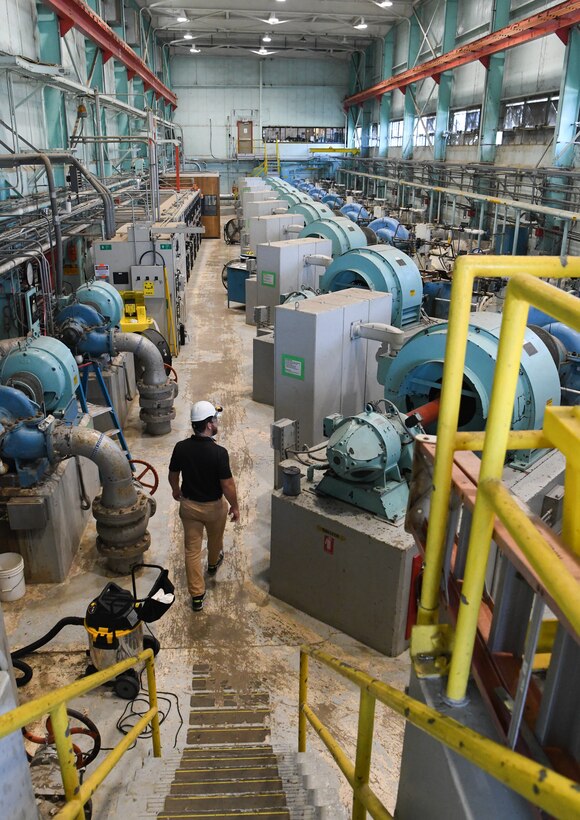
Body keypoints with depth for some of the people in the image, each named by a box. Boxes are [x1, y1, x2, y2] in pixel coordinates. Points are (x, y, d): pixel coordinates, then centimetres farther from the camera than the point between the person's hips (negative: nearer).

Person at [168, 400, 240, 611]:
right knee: (215, 539, 28)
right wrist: (235, 507, -5)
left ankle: (197, 595, 17)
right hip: (213, 506, -2)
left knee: (192, 549, 12)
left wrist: (176, 490, 21)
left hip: (188, 505, 2)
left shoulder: (181, 448, -15)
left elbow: (173, 475, 1)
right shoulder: (219, 452, -27)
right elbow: (227, 485, -21)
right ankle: (213, 563, 57)